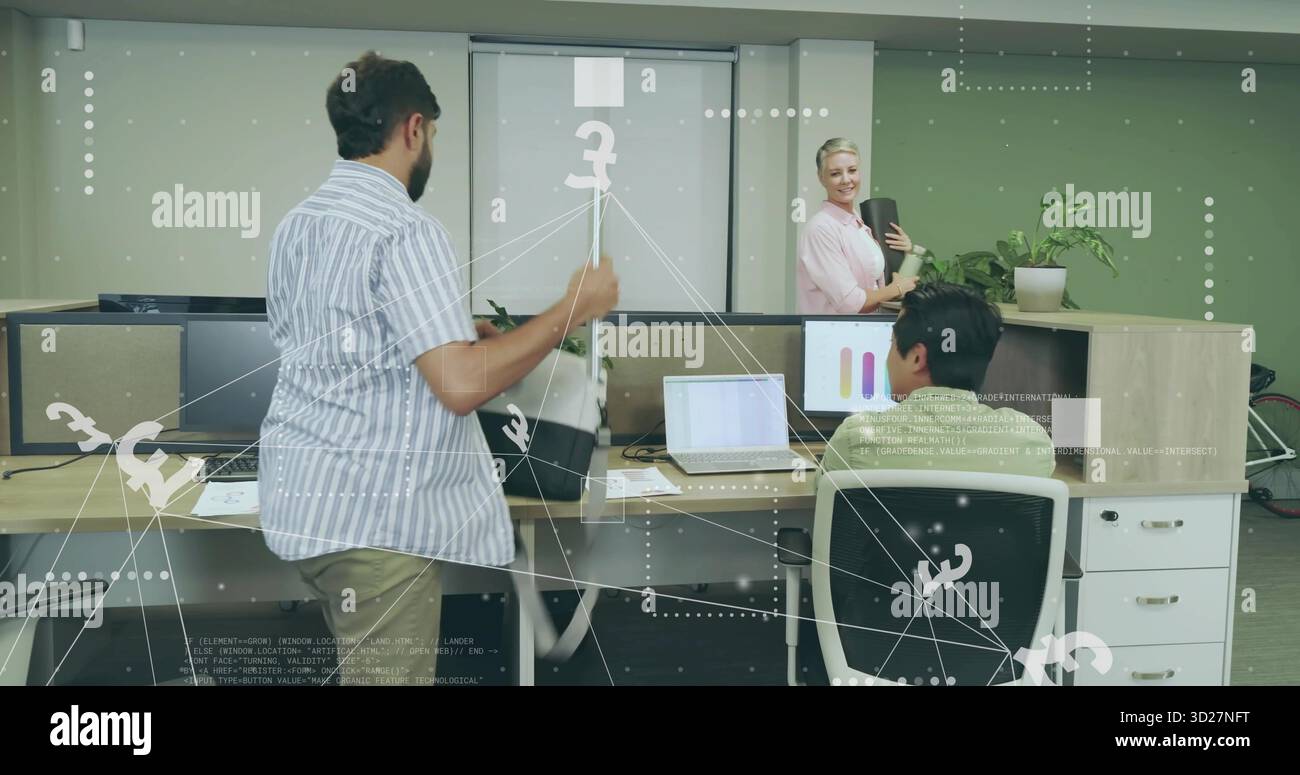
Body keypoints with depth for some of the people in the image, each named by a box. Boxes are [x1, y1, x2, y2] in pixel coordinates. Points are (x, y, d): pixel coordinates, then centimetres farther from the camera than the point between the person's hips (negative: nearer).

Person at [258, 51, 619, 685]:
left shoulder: (296, 224, 11)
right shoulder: (406, 232, -17)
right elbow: (461, 384, -24)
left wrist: (460, 332, 23)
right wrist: (572, 311, -15)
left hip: (303, 494, 9)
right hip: (372, 514, -9)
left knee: (361, 665, 21)